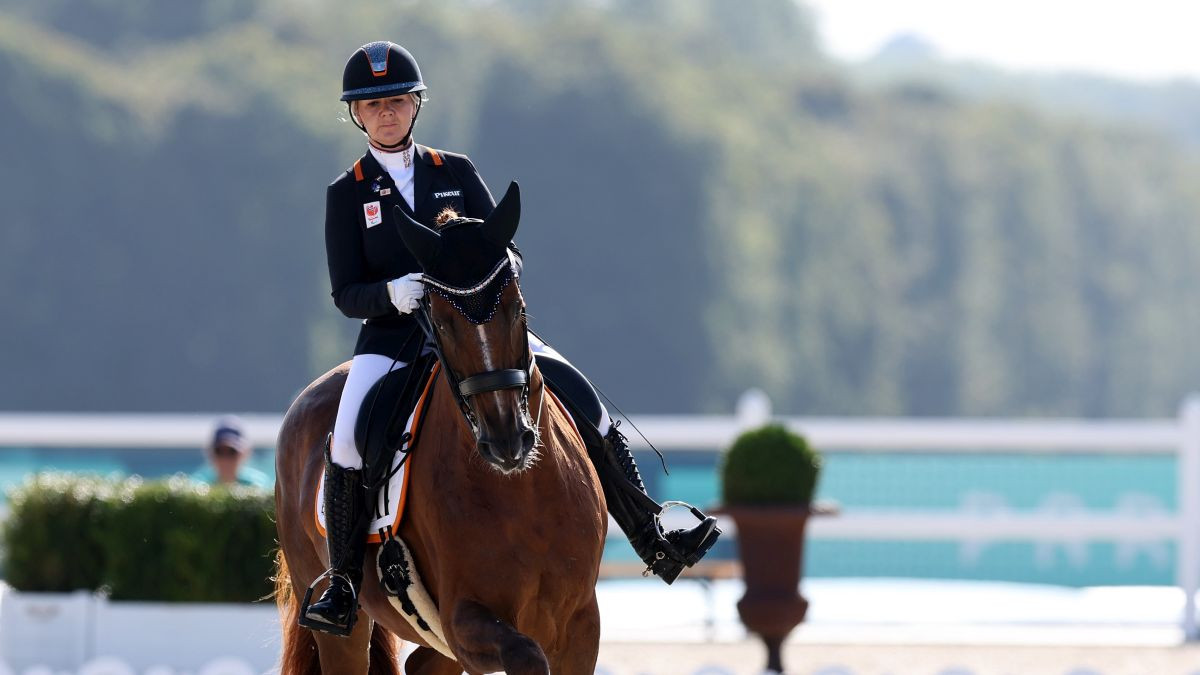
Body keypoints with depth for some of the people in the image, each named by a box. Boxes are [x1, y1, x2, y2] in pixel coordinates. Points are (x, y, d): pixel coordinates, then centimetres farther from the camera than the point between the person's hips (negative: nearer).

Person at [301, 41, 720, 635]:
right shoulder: (347, 194, 4)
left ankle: (656, 545, -6)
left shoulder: (457, 173, 9)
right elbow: (346, 294, -2)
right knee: (346, 444, -29)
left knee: (581, 400, -14)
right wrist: (393, 293, -24)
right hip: (392, 336, -2)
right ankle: (342, 589, -17)